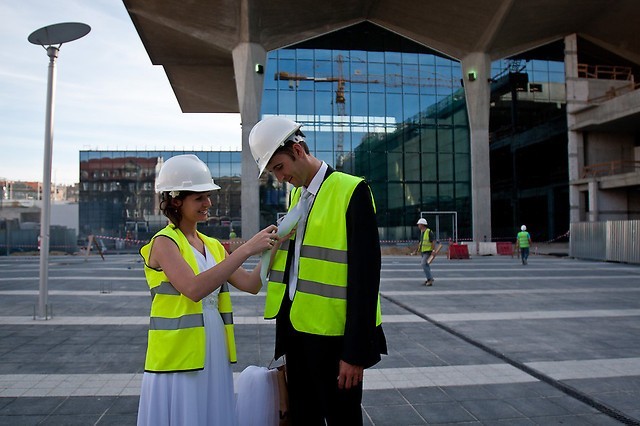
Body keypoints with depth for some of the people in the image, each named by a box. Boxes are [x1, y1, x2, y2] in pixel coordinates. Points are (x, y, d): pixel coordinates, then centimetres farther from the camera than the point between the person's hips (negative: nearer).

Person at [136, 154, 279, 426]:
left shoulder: (213, 246, 10)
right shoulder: (164, 243, -10)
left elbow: (250, 284, 3)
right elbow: (194, 289, -26)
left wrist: (270, 249, -10)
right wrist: (245, 250, -27)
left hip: (214, 356, 7)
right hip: (178, 357, -6)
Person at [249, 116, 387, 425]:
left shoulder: (351, 191, -13)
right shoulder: (295, 195, 12)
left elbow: (365, 275, -16)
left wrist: (356, 351, -16)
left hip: (333, 334, -7)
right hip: (296, 329, 7)